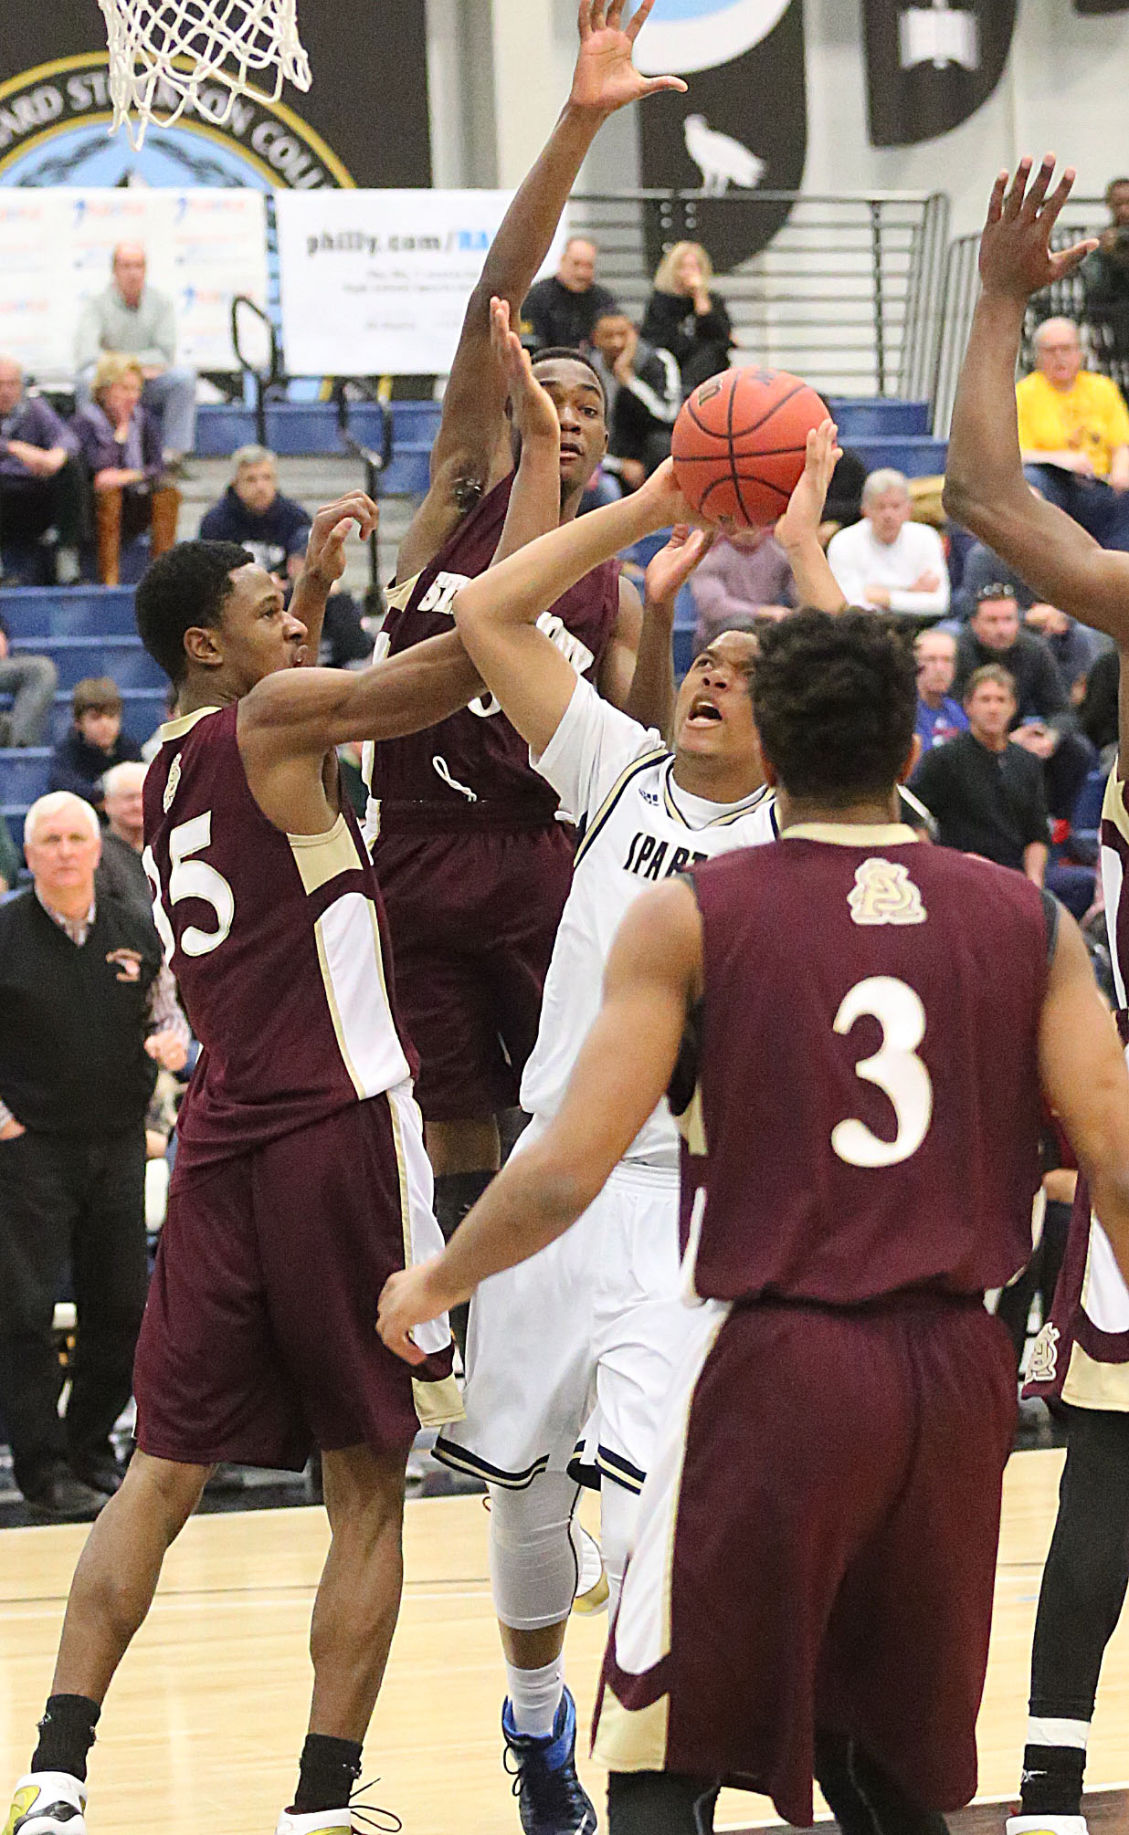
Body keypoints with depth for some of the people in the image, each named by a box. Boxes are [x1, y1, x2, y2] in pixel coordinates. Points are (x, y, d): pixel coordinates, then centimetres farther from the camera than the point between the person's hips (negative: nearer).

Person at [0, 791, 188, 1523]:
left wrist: (173, 1041, -4)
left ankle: (91, 1448, 22)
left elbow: (170, 1010, 18)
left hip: (118, 1145, 4)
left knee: (123, 1309, 8)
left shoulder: (137, 933, 6)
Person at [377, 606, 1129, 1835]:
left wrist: (432, 1286, 9)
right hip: (955, 1371, 4)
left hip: (773, 1364, -3)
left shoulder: (688, 918, -4)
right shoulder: (1028, 922, 4)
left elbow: (567, 1174, -8)